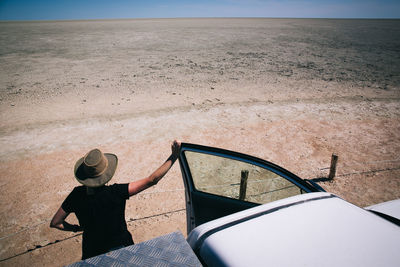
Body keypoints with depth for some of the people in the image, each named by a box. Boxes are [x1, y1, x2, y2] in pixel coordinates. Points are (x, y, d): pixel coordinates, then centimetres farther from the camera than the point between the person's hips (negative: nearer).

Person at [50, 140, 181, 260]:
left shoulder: (77, 195, -18)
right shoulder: (116, 193, -32)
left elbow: (55, 223, -7)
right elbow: (152, 180, -32)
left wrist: (76, 228, 10)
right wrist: (174, 156, -28)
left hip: (91, 252, 3)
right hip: (119, 249, -3)